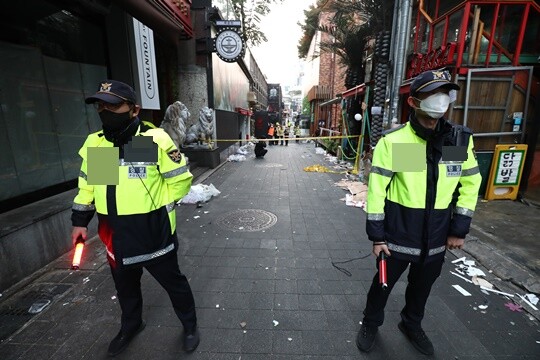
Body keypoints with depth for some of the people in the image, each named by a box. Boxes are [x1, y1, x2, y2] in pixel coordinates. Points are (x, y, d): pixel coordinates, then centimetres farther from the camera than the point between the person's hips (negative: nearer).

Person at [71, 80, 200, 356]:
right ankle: (131, 326, 56)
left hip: (154, 234, -5)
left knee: (173, 282, 15)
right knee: (125, 287, 27)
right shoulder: (93, 143, 2)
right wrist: (80, 221, 13)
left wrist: (156, 208, -4)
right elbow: (86, 185, 14)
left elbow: (180, 180, -9)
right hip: (116, 237, 6)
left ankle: (189, 325, 41)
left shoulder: (156, 140, -16)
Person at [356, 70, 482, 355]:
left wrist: (459, 229, 5)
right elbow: (376, 190, -14)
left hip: (437, 237, 4)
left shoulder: (460, 139, -2)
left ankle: (412, 326, 52)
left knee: (422, 287, 24)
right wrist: (377, 235, -12)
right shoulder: (393, 141, -16)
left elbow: (470, 183, 7)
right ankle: (370, 324, 43)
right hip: (398, 235, -4)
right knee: (383, 284, 15)